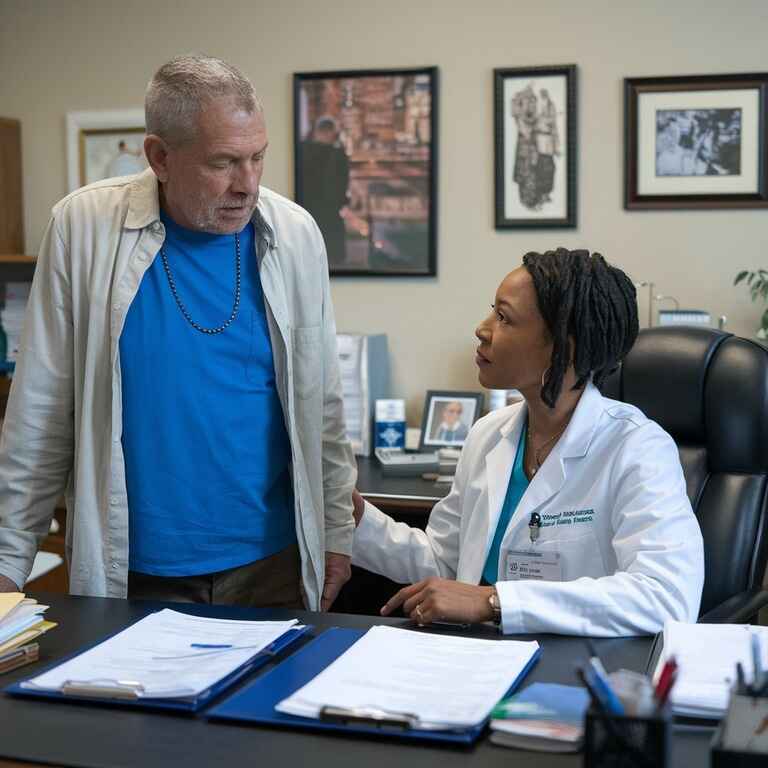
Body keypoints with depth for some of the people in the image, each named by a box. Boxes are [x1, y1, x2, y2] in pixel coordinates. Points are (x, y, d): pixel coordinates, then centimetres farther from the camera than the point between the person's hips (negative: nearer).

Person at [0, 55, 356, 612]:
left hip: (273, 562, 2)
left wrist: (337, 532, 7)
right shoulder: (83, 228, -9)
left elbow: (322, 400, 5)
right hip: (132, 570, -1)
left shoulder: (295, 235, -3)